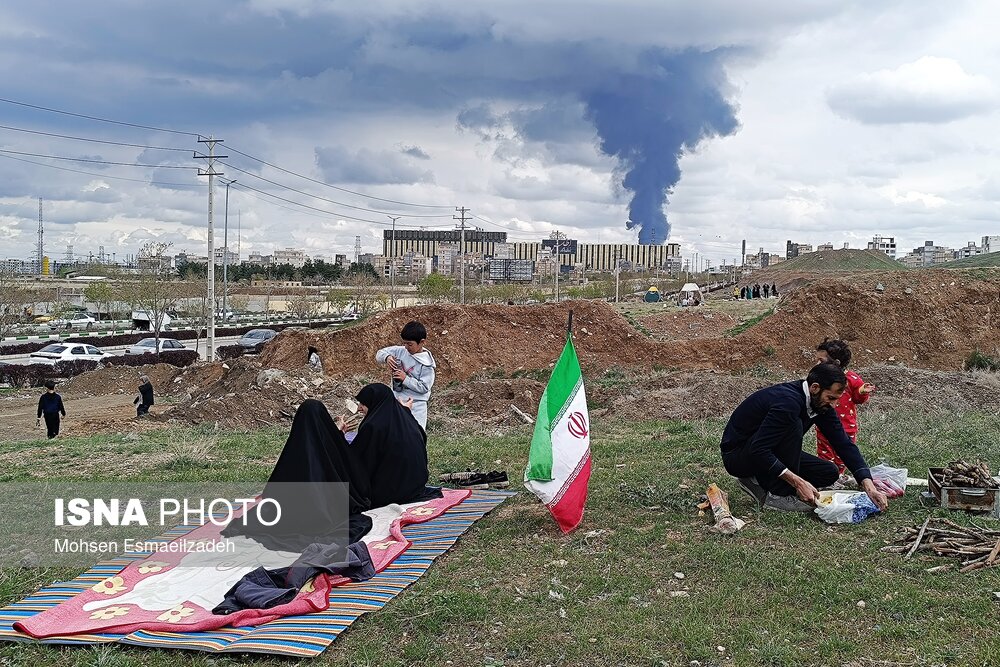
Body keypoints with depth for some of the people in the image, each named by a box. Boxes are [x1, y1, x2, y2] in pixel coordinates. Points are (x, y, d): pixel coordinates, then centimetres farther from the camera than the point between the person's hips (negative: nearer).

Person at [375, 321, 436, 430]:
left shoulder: (426, 363, -15)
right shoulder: (400, 351, 0)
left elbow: (423, 387, -17)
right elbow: (379, 354, 5)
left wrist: (406, 379, -22)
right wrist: (386, 357, -17)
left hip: (415, 406, -6)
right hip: (396, 401, 6)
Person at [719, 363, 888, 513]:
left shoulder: (821, 402, -5)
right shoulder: (788, 401, -32)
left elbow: (844, 444, -4)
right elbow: (758, 450, -36)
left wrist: (868, 484, -16)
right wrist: (798, 482, -36)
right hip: (736, 456, -9)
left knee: (830, 473, 0)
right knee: (793, 425, -31)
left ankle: (761, 483, 5)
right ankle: (779, 495, -19)